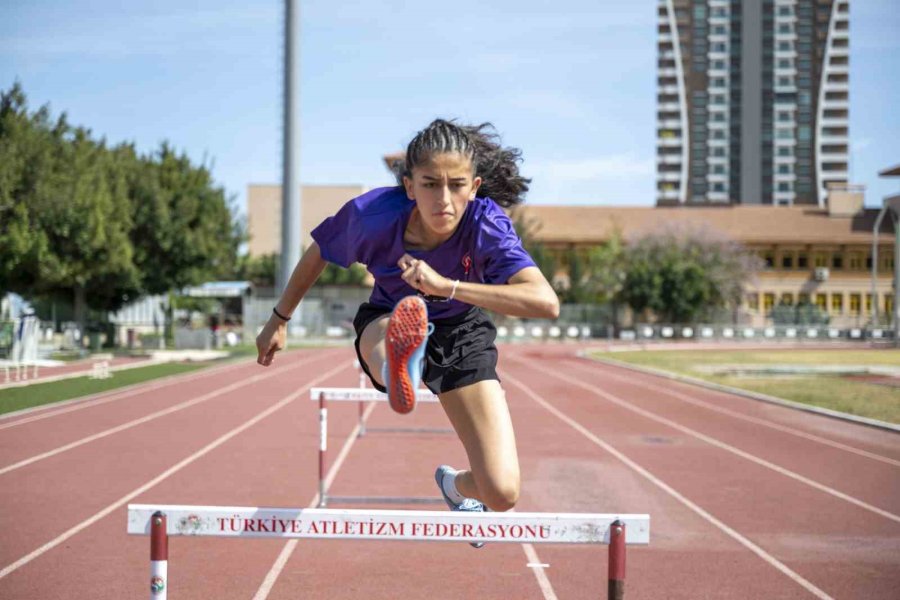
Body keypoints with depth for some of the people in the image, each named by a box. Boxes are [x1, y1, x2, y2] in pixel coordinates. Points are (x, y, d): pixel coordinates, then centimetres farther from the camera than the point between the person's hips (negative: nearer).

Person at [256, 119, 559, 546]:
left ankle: (457, 486, 26)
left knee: (502, 494, -10)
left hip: (462, 335, 1)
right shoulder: (374, 214, -28)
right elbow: (317, 253, -5)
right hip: (386, 323, 0)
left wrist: (446, 286, -50)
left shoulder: (487, 225, -30)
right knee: (397, 324, -42)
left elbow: (546, 302, -43)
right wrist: (279, 321, 6)